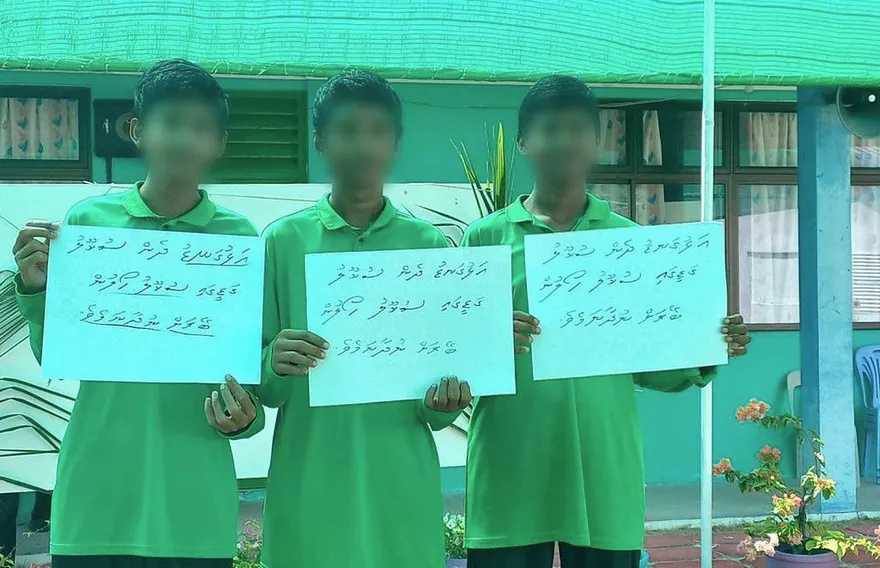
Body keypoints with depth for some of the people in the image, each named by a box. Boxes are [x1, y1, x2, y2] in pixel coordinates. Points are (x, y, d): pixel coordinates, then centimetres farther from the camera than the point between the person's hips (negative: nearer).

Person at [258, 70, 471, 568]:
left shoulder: (430, 245, 4)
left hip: (402, 495, 1)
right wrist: (275, 367, -19)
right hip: (309, 496, 0)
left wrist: (440, 405, -15)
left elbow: (449, 372, 6)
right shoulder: (284, 240, 2)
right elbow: (264, 391, 2)